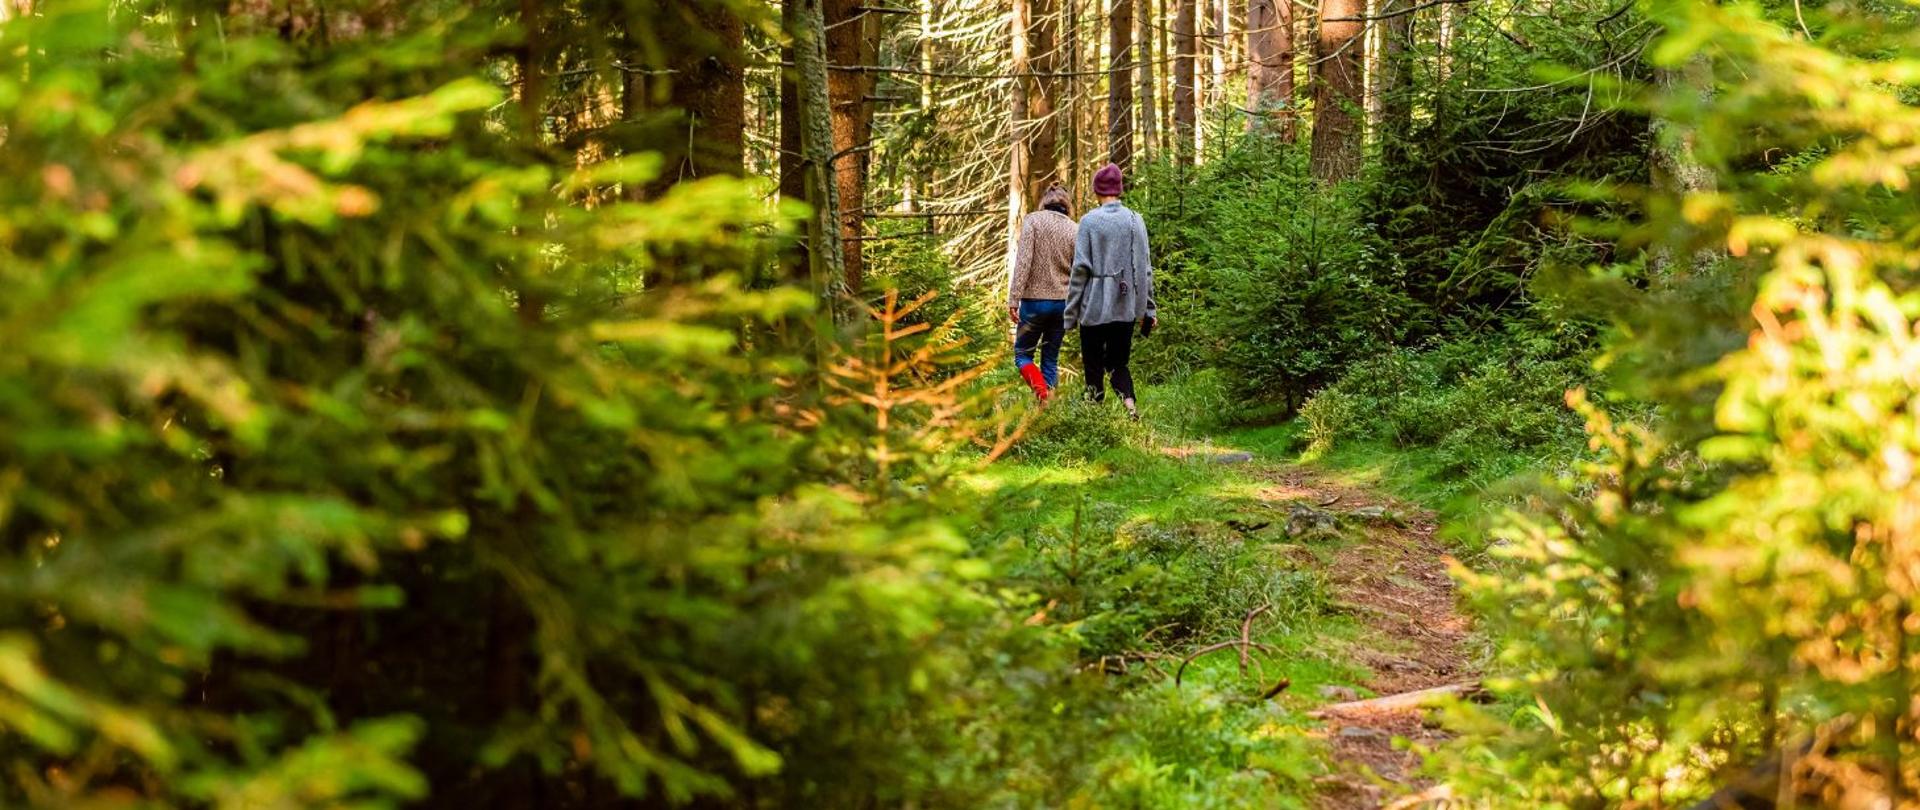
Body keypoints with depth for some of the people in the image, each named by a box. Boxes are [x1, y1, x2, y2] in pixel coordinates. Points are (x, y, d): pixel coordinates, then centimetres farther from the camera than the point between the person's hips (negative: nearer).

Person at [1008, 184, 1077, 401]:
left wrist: (1013, 299, -13)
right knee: (1051, 358, 13)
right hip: (1063, 301, 3)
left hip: (1035, 300, -3)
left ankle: (1041, 391, -18)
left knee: (1022, 353, 7)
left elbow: (1023, 261, -13)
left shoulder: (1033, 220, -4)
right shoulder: (1073, 229, 5)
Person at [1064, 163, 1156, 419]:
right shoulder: (1135, 220, 3)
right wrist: (1148, 308, 12)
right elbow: (1145, 267, 6)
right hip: (1126, 307, 3)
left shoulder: (1089, 221, -7)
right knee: (1118, 362, 13)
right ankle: (1129, 402, -12)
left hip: (1095, 306, -3)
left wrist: (1071, 311, -2)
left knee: (1093, 364, 7)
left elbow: (1080, 268, -8)